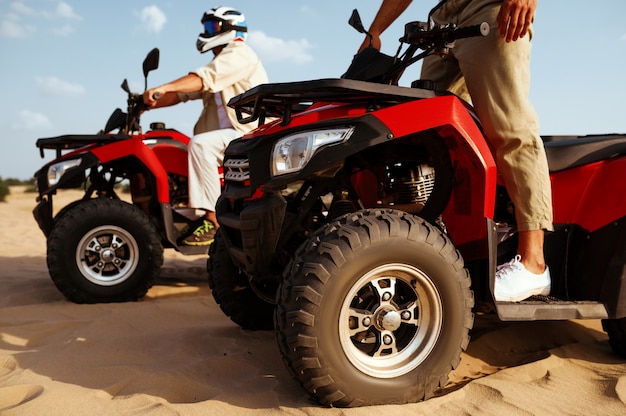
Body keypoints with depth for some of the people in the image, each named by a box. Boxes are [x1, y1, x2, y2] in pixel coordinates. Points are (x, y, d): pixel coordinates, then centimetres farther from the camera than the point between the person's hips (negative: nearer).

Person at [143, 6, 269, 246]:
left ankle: (213, 219, -31)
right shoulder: (220, 62, 24)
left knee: (200, 144, -31)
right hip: (229, 135, 10)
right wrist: (148, 103, 3)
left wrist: (161, 88, -32)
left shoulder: (238, 53, -5)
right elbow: (183, 93, 15)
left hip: (250, 133, -10)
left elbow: (204, 78, -23)